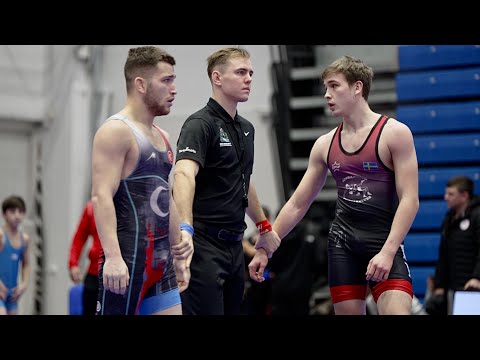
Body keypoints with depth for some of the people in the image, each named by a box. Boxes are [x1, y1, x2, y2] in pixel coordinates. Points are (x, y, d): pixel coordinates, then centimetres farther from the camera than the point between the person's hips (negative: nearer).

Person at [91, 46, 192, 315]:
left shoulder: (161, 137, 19)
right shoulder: (116, 131, -9)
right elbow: (102, 196, -18)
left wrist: (178, 257, 24)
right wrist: (112, 257, -27)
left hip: (160, 261, 9)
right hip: (128, 260, -9)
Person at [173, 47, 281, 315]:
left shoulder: (247, 128, 15)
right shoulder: (201, 124, -12)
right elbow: (184, 174, -29)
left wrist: (264, 226, 34)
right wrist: (185, 228, -44)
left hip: (235, 244, 8)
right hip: (204, 244, -8)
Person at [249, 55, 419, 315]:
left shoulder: (394, 133, -5)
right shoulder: (325, 145, 9)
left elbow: (409, 200, -11)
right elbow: (297, 205, 16)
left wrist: (387, 252, -21)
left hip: (385, 243, -4)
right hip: (342, 241, 5)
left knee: (397, 310, -21)